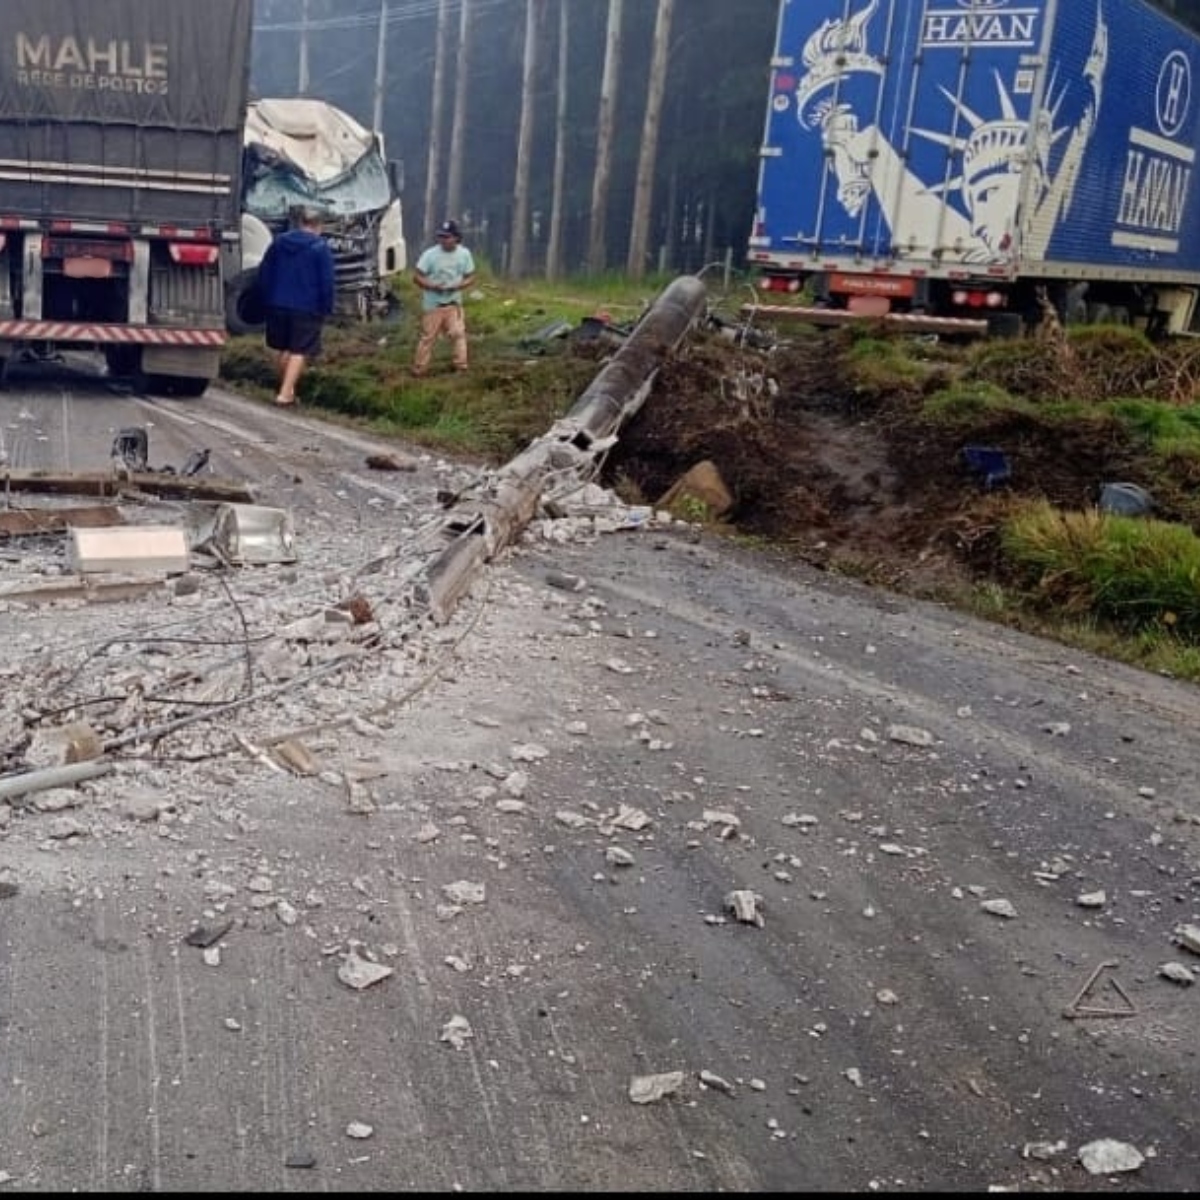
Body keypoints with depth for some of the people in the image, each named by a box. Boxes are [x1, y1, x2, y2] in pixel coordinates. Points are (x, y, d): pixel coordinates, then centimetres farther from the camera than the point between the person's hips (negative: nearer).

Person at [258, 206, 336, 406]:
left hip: (278, 305, 5)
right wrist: (326, 307, -1)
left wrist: (268, 299, 18)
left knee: (284, 349, 18)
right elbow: (327, 281, -10)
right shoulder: (321, 248, -7)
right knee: (300, 352, -2)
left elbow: (264, 273, 11)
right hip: (307, 308, -5)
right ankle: (285, 394, -11)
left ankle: (287, 390, 29)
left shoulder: (279, 242, 8)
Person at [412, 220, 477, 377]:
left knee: (458, 333, -3)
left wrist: (457, 286, -17)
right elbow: (418, 277, -10)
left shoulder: (464, 254, -4)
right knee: (428, 337, 2)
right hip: (432, 304, -2)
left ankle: (461, 365, 7)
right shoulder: (430, 254, -13)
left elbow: (470, 277, 3)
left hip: (454, 303, 2)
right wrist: (433, 286, -27)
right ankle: (419, 369, 12)